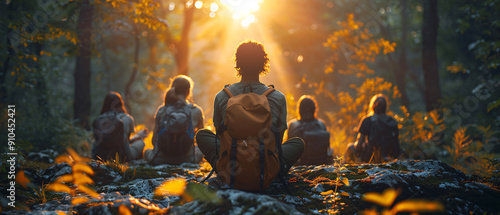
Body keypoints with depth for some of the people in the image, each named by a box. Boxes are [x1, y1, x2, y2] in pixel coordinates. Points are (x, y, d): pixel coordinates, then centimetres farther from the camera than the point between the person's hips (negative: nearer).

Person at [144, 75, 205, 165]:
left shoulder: (161, 110, -3)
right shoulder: (196, 111, -7)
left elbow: (154, 139, 0)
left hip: (160, 158, 0)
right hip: (186, 158, 0)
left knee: (147, 152, 34)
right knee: (200, 150, 33)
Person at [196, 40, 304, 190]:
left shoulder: (221, 97, -6)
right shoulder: (278, 98, -8)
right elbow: (278, 138, 7)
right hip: (266, 177, 0)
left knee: (202, 134, 26)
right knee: (298, 143, 26)